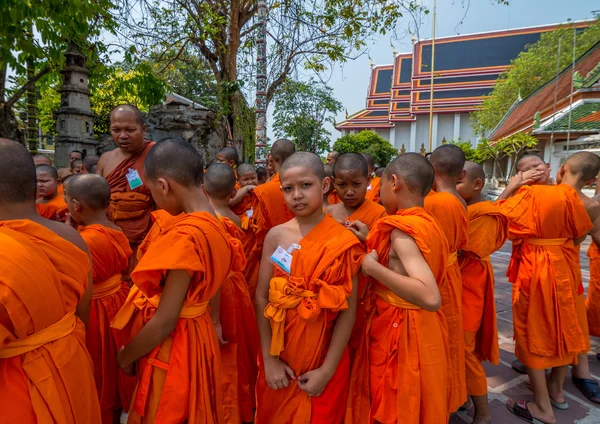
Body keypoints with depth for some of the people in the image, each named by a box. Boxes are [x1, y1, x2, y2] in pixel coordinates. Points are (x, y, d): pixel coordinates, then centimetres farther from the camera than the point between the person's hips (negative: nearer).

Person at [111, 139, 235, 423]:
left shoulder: (185, 236, -28)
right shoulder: (212, 225, -2)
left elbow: (165, 321, -23)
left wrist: (126, 357, -7)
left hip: (173, 345, -7)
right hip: (197, 335, 8)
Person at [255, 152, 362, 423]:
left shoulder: (343, 241, -14)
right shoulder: (276, 235, -6)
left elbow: (348, 311, -11)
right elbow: (262, 298, -5)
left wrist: (327, 370, -12)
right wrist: (269, 358, -7)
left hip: (324, 357, -2)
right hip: (279, 353, 3)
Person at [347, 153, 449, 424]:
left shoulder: (401, 230, -24)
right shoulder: (425, 222, 2)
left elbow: (431, 298, -35)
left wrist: (373, 267, -29)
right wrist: (370, 241, 6)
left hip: (400, 334, -8)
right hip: (418, 330, 8)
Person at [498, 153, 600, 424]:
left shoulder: (529, 193, -19)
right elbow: (578, 238, 5)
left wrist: (513, 185, -9)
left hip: (534, 271, -4)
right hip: (564, 267, 5)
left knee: (534, 333, 8)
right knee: (563, 329, 21)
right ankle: (556, 390, 40)